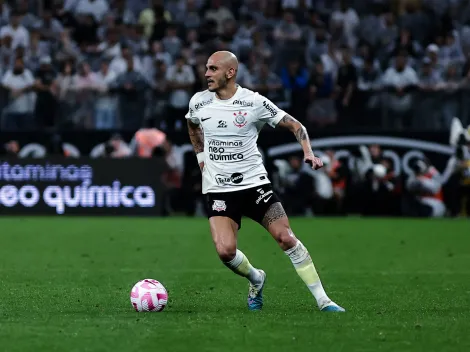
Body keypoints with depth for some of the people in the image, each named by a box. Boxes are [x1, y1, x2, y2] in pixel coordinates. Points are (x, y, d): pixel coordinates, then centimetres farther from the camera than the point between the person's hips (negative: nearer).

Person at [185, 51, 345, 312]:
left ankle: (323, 300, -2)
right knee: (226, 250, -19)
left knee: (286, 238, -11)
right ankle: (256, 279, 14)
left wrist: (308, 152, -18)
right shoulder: (198, 102, 2)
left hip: (254, 183, -2)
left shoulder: (254, 102, -8)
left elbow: (295, 125, -2)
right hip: (218, 190, 2)